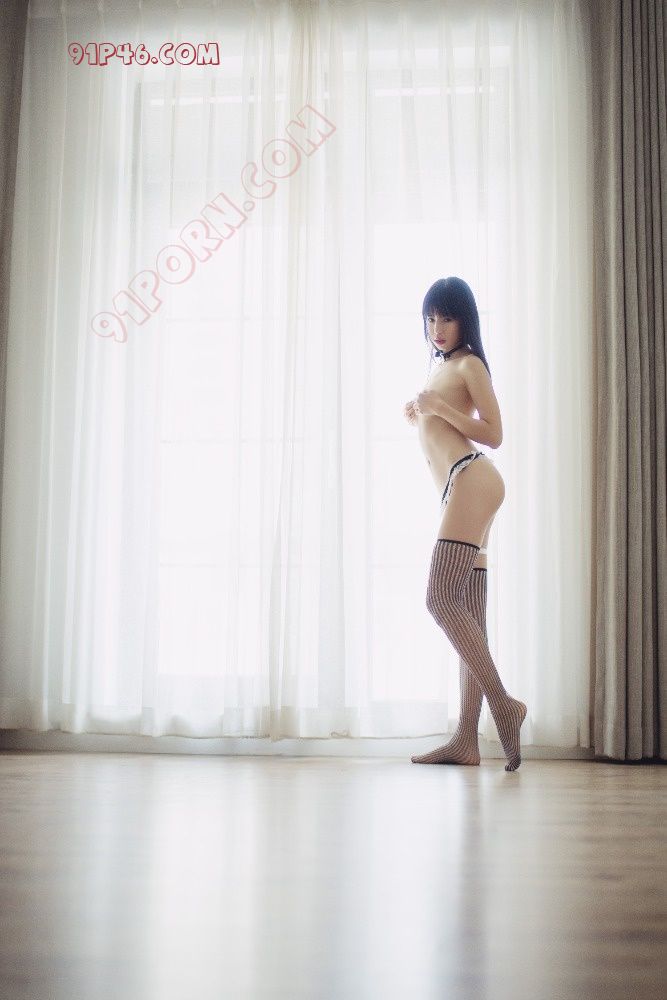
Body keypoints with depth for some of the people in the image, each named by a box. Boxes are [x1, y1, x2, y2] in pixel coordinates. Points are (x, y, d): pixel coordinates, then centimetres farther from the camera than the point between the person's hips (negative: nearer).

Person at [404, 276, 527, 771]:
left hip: (473, 481, -9)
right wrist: (419, 418, 16)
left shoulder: (469, 364, 4)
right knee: (467, 614, 1)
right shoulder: (437, 367, 27)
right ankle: (467, 739, 0)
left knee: (441, 598, -19)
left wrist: (440, 407, -11)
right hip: (457, 489, 9)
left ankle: (503, 704, -15)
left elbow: (493, 434, -5)